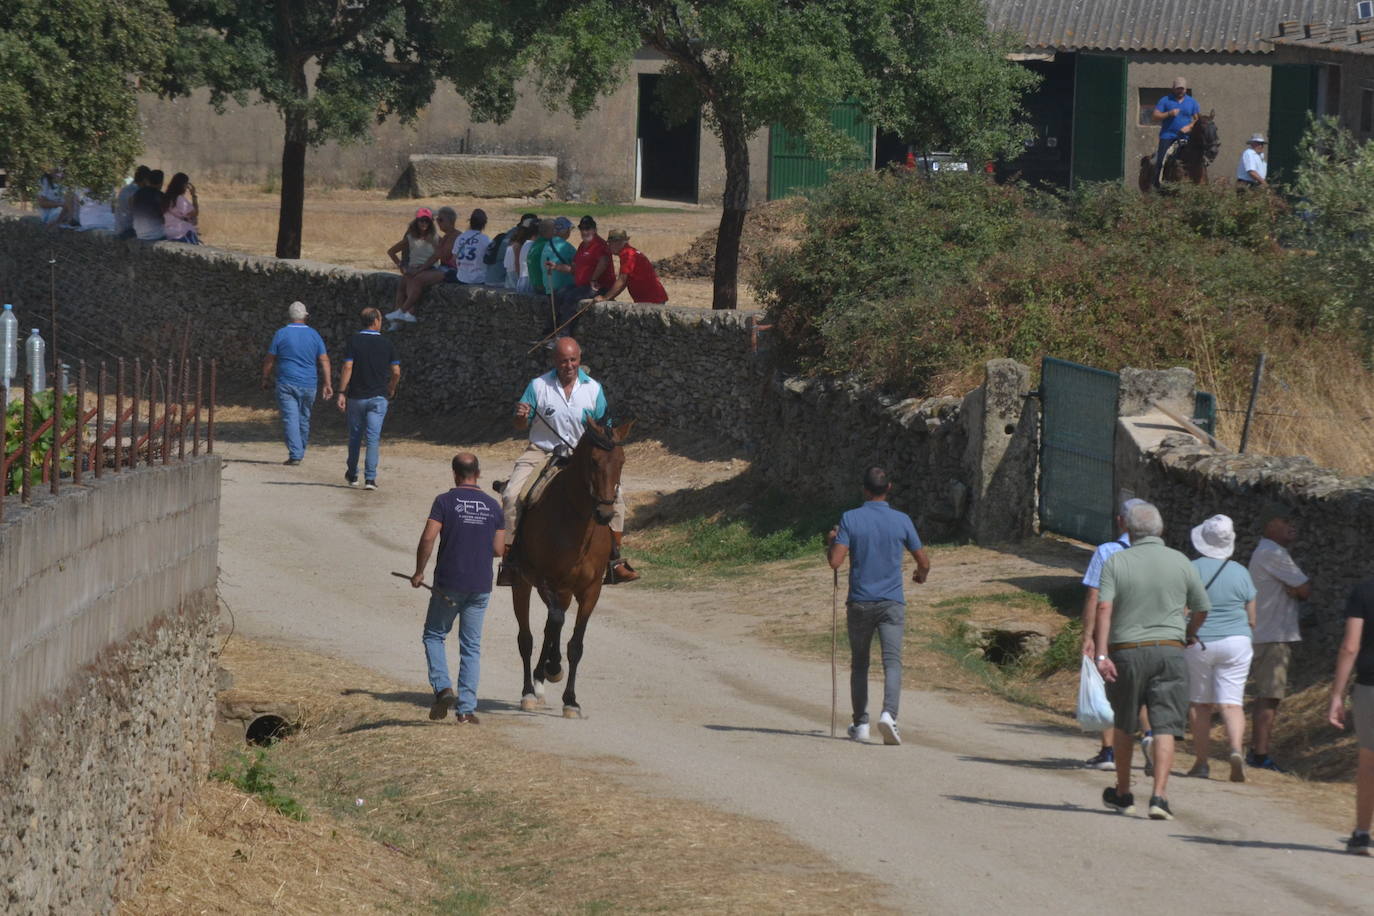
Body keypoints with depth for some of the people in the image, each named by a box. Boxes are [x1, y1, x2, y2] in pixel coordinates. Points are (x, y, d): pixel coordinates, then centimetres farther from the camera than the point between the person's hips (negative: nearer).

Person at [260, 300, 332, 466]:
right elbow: (324, 360, 1)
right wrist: (327, 383, 3)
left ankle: (295, 454, -17)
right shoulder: (314, 335, 4)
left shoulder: (281, 334, -3)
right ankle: (300, 452, 27)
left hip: (286, 384, -3)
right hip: (308, 384, 3)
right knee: (304, 419, 16)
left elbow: (269, 359, 1)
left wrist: (266, 378, 14)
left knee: (290, 419, -7)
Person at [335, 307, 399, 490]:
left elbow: (347, 367, -11)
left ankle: (352, 475, 27)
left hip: (356, 397, 0)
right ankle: (370, 478, -13)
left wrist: (342, 392, -9)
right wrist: (392, 389, 22)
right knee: (373, 437, -3)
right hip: (378, 397, 0)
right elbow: (396, 372, 3)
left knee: (355, 436, 15)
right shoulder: (386, 343, 0)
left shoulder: (354, 341, -4)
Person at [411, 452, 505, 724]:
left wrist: (419, 572, -3)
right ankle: (467, 709, 5)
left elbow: (427, 539, -15)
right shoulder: (493, 506, 4)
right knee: (471, 646, 8)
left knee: (434, 636, 15)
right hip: (481, 586, 3)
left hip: (449, 583, -3)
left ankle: (443, 688, -5)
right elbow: (498, 549, 4)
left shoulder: (445, 502, -7)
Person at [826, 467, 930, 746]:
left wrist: (830, 542, 9)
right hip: (892, 603, -1)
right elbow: (924, 562, 6)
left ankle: (861, 724, 18)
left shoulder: (850, 519, -5)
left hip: (859, 604, 1)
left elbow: (835, 561, -12)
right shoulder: (901, 520, -1)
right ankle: (889, 714, -29)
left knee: (859, 664, 14)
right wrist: (920, 575, 29)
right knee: (892, 662, -7)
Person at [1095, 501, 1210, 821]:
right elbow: (1202, 609, 12)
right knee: (1165, 727, -4)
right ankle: (1159, 796, -17)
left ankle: (1122, 794, 27)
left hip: (1126, 651, 0)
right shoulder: (1180, 562, 3)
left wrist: (1101, 654, -18)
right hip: (1169, 651, 0)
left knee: (1124, 725, 17)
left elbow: (1104, 608, -14)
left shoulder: (1116, 562, -2)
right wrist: (1188, 635, 32)